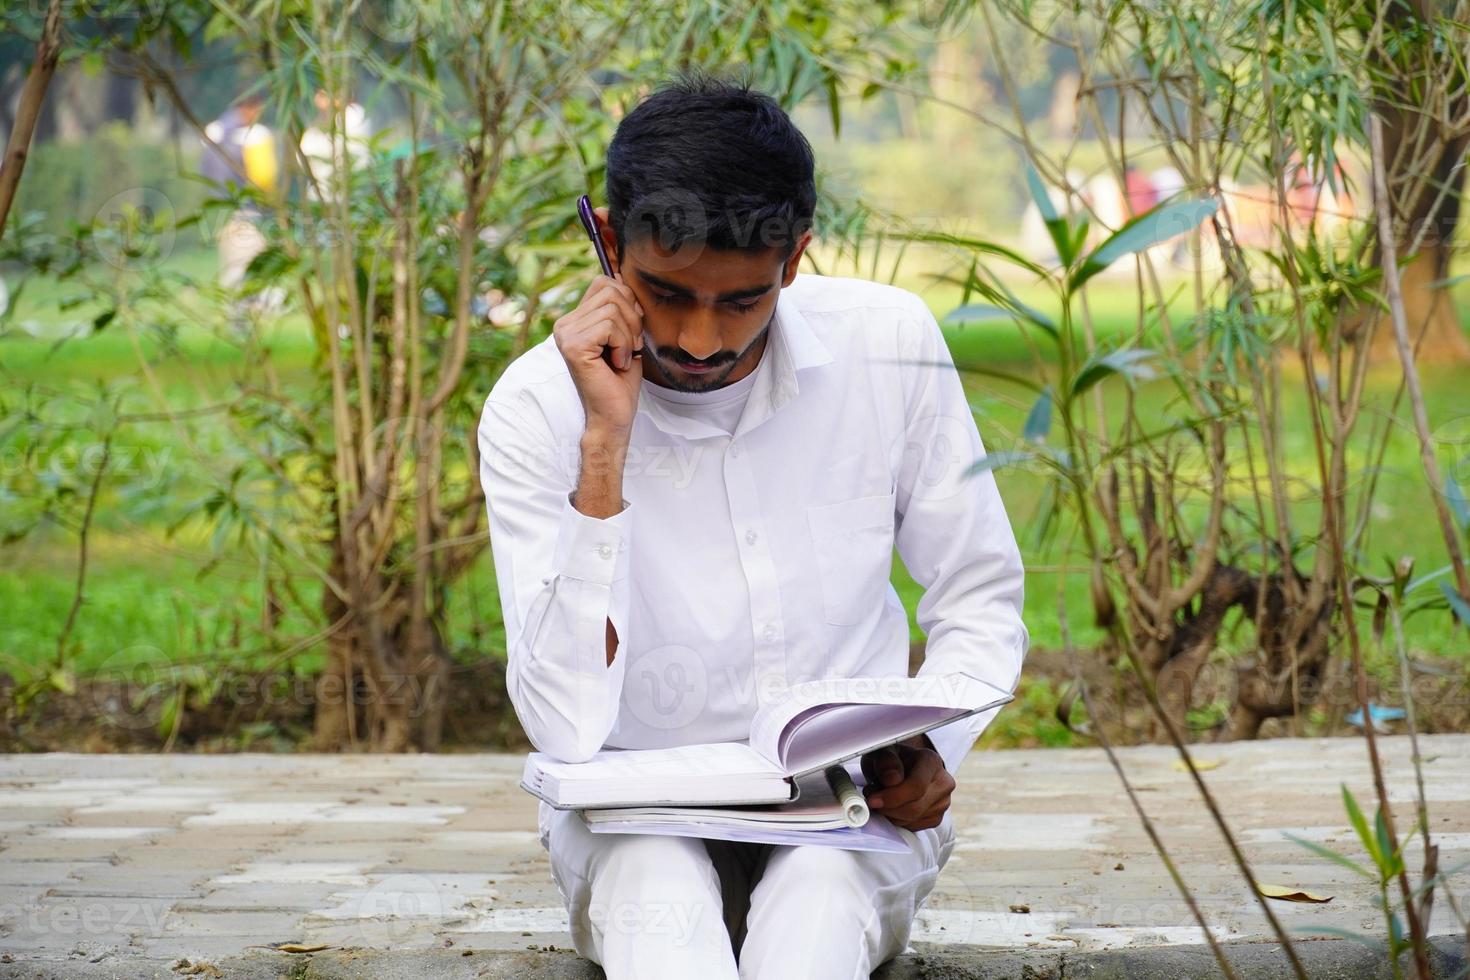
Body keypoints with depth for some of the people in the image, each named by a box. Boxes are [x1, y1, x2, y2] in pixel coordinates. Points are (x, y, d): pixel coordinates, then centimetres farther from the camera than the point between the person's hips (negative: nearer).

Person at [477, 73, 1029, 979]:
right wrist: (604, 443, -28)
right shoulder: (536, 409, -13)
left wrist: (932, 749, -17)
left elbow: (979, 603, 5)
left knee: (819, 892, -35)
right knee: (657, 890, -36)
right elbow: (568, 730, -22)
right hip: (637, 821, -1)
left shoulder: (888, 344, -7)